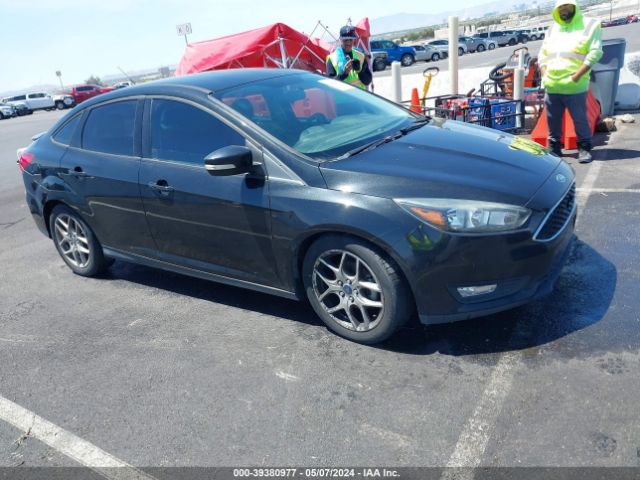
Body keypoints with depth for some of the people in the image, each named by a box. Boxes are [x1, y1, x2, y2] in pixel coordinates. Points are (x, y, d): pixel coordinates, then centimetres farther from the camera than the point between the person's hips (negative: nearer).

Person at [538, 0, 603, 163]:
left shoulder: (589, 25, 3)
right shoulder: (552, 30, 18)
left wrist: (578, 75, -15)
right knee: (553, 120, 10)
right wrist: (544, 75, 3)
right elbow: (542, 55, 19)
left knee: (580, 119, 0)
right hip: (551, 86, 5)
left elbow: (595, 52, -6)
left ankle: (584, 148, 10)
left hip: (575, 86, -5)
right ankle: (554, 147, 22)